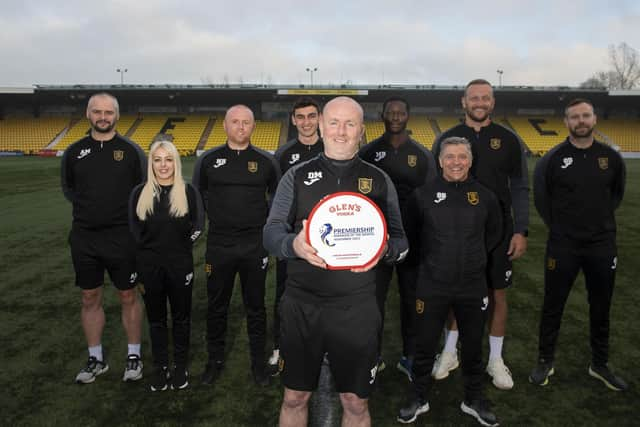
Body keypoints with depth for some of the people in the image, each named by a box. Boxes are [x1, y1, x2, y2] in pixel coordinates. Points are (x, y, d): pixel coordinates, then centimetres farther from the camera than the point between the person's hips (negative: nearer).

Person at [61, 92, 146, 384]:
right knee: (90, 299, 11)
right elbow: (68, 188, 17)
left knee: (128, 297, 7)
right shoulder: (74, 152, 6)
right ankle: (96, 359, 26)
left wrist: (125, 211, -8)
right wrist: (88, 207, 3)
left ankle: (133, 356, 22)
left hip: (122, 237, -3)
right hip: (84, 238, 3)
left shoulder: (131, 150, -2)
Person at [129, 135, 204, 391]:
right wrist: (148, 250, 1)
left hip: (180, 266, -1)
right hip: (149, 267, 1)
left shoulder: (188, 192, -1)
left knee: (181, 316, 10)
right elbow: (133, 230, 7)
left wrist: (180, 246, -4)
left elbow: (197, 227, 0)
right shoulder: (139, 193, 3)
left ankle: (180, 366, 25)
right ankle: (160, 367, 26)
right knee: (156, 318, 12)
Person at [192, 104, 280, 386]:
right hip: (219, 245, 1)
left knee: (256, 307, 10)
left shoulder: (265, 161, 2)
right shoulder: (208, 160, 2)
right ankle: (215, 360, 29)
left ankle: (259, 362, 25)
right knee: (216, 307, 12)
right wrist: (212, 219, 4)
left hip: (255, 245, 0)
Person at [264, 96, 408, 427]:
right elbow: (271, 232, -1)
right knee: (295, 397, 13)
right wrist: (294, 244, -23)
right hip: (301, 304, 0)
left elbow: (400, 241, 7)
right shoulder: (297, 176, 5)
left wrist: (383, 249, -17)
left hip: (357, 309, 0)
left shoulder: (379, 180, 7)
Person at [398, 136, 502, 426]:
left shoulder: (485, 196, -1)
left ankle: (473, 400, 37)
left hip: (473, 287, 2)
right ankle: (419, 399, 31)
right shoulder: (423, 195, -6)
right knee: (425, 346, 11)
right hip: (432, 286, -1)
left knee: (473, 347, 16)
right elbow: (410, 233, 8)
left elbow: (494, 234, 16)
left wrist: (474, 257, 13)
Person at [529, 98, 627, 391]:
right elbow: (540, 196, 4)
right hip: (563, 245, -3)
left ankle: (600, 364, 32)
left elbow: (617, 192, 18)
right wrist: (557, 225, 3)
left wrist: (602, 219, 11)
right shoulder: (553, 158, -8)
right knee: (553, 305, 8)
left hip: (602, 245, 3)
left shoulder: (611, 157, 1)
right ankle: (545, 362, 24)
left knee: (601, 308, 14)